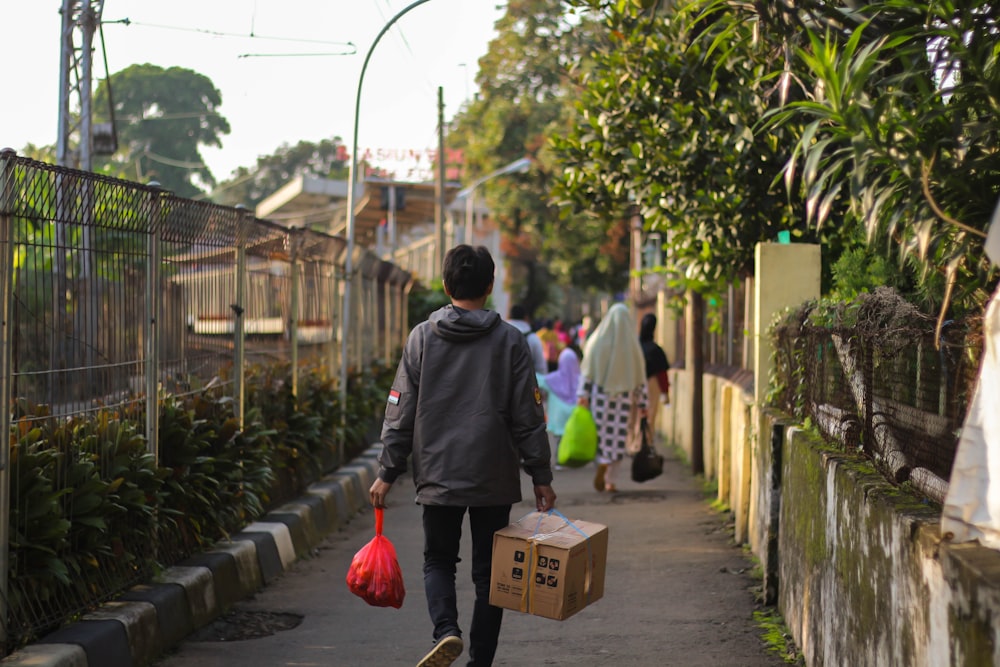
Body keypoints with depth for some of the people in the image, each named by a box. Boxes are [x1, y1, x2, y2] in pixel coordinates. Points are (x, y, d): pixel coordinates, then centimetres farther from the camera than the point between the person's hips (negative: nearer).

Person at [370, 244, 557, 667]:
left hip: (438, 476, 1)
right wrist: (541, 477, 4)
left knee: (438, 560, 15)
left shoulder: (421, 338, 0)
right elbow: (528, 418, -2)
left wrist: (387, 473, 5)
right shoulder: (510, 341, -2)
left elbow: (400, 413, 0)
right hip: (495, 481, 0)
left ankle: (446, 629, -10)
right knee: (488, 572, 10)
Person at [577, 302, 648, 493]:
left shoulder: (597, 340, -2)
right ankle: (611, 480, 0)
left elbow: (586, 371, -8)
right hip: (623, 396, 0)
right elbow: (640, 377, 2)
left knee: (601, 432, 10)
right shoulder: (632, 345, 0)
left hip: (599, 393, 0)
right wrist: (642, 403, 8)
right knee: (618, 435, 6)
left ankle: (602, 464, -15)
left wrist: (582, 394, -9)